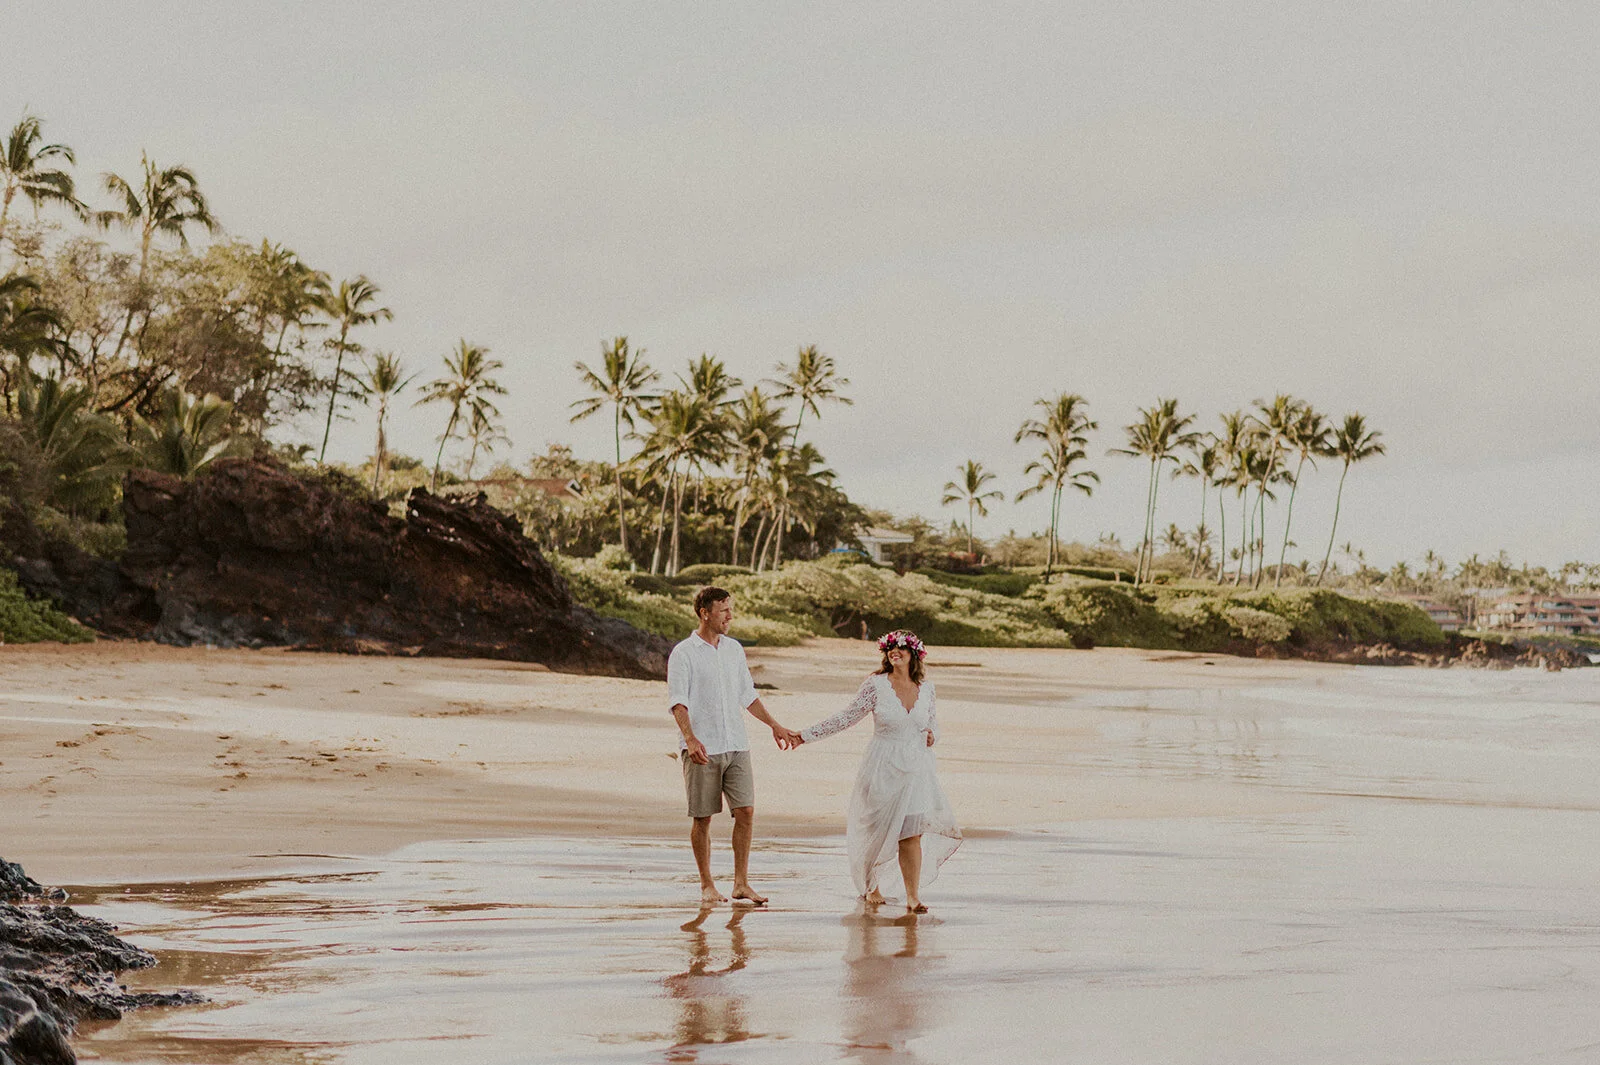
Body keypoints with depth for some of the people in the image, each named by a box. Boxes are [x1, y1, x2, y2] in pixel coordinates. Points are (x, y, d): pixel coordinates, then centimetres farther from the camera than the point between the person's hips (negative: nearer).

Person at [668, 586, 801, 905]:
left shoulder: (734, 649, 14)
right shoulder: (683, 654, -4)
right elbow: (678, 701, -12)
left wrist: (775, 726, 23)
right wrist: (690, 739, -26)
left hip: (736, 746, 5)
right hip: (702, 750, -5)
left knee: (746, 811, -3)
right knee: (703, 818, 1)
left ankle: (741, 884, 4)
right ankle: (707, 885, 12)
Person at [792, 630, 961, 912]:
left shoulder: (926, 689, 6)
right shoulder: (876, 685, -4)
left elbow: (934, 724, 20)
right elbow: (847, 717, 0)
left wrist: (931, 735, -3)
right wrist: (807, 735, -1)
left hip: (916, 769, 2)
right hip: (883, 768, -2)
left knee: (912, 833, -8)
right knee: (877, 831, 6)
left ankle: (913, 897, -4)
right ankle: (870, 885, 30)